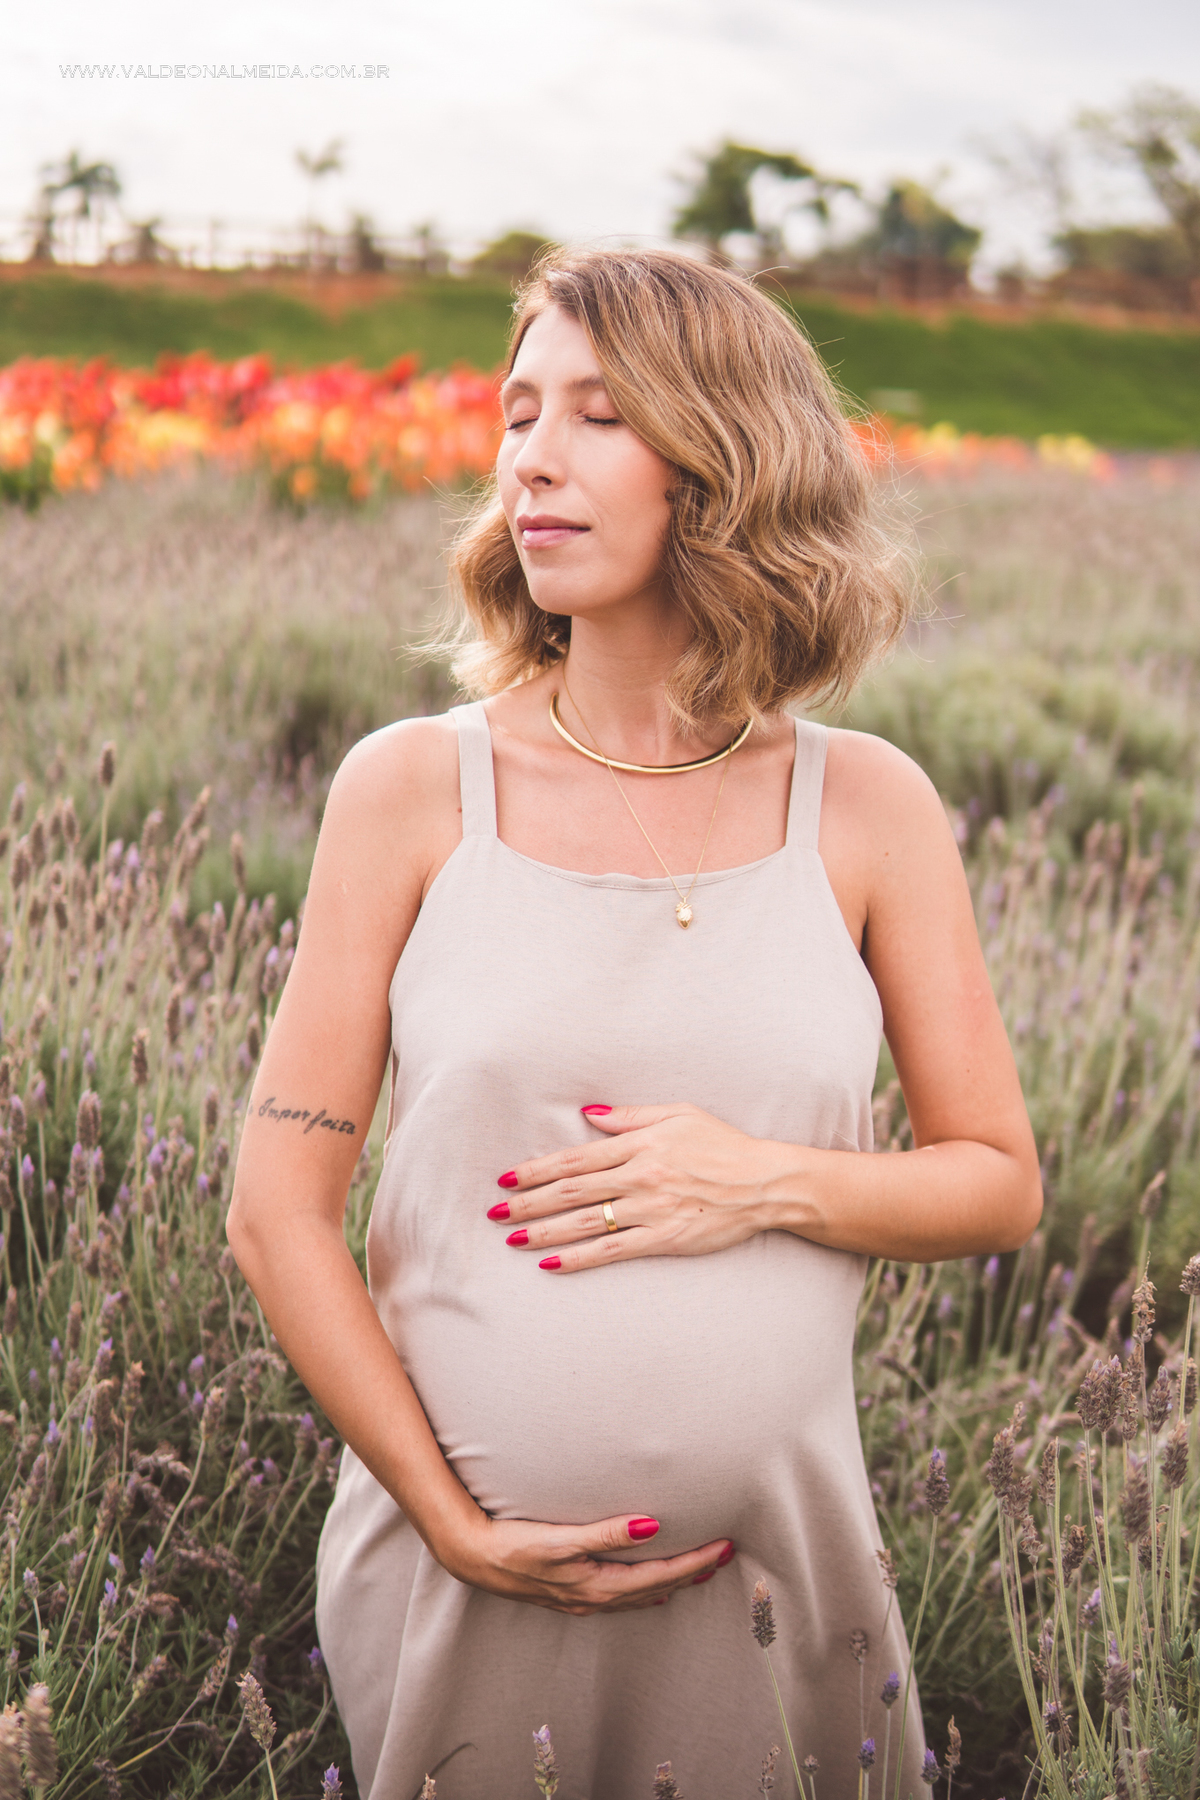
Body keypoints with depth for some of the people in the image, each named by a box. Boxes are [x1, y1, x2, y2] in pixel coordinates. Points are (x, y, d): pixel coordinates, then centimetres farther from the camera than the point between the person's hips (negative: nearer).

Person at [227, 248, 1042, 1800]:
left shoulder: (867, 810, -2)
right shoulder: (411, 789, -5)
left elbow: (1001, 1186, 5)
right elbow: (278, 1209, -3)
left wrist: (770, 1182, -13)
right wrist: (452, 1520, -9)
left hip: (771, 1567, 1)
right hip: (458, 1576, 0)